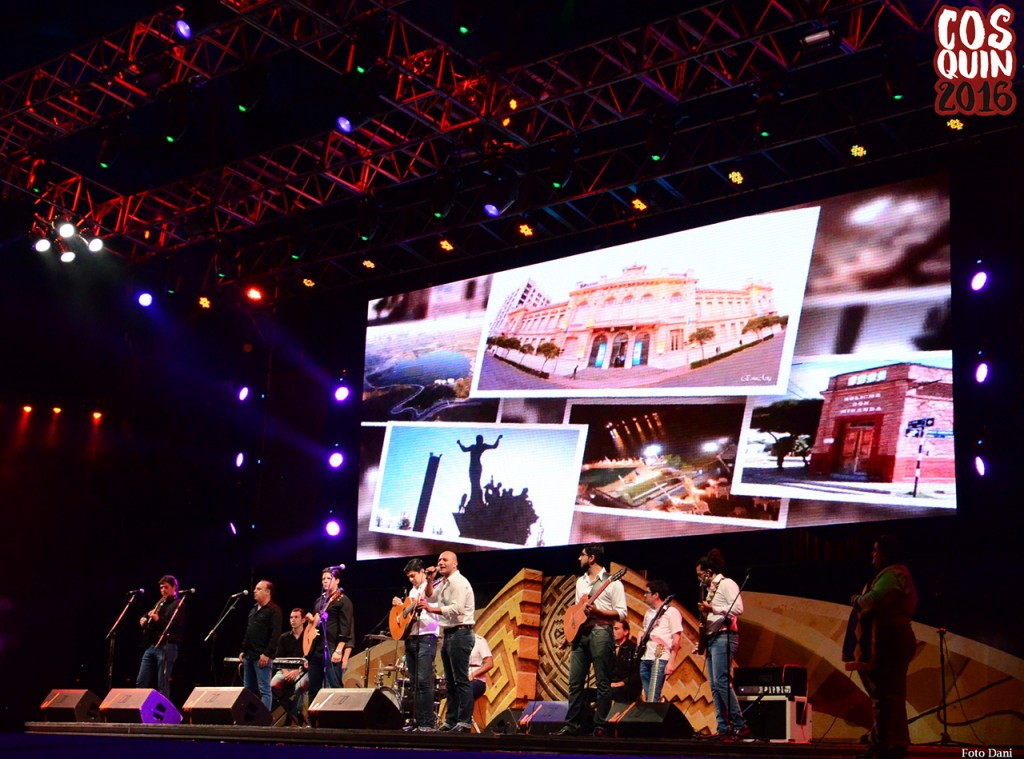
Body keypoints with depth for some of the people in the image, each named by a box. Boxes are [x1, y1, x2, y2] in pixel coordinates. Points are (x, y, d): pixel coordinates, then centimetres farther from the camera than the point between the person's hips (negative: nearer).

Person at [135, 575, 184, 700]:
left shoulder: (178, 604, -2)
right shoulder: (160, 603, 23)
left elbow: (176, 627, -14)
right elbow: (151, 623, 32)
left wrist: (158, 619, -24)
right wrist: (144, 621, 9)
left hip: (166, 647, -8)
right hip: (151, 646, 8)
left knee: (163, 685, -8)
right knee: (141, 682, 5)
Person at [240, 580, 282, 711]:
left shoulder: (274, 610, -8)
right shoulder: (254, 609, 19)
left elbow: (275, 634, -16)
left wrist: (266, 654, -21)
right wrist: (243, 651, 17)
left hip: (262, 657, -9)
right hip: (249, 655, 9)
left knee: (264, 689, -8)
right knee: (248, 689, 11)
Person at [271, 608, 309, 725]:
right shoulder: (284, 637, 15)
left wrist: (298, 671, -19)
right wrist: (285, 671, -10)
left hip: (303, 670, -4)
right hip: (286, 670, 4)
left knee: (300, 686, -38)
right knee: (274, 685, -28)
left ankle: (295, 712, -13)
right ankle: (290, 710, -5)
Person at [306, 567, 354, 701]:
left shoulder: (343, 600, -4)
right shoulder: (319, 600, 19)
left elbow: (345, 628, -11)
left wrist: (339, 650, -19)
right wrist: (311, 620, 5)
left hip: (332, 650, -8)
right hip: (316, 650, 8)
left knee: (335, 688, -9)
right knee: (313, 689, 8)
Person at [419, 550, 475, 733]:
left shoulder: (459, 582, -12)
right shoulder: (444, 583, 18)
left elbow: (456, 609, -24)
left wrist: (432, 609, -24)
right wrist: (429, 581, 17)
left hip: (460, 634, -10)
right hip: (448, 634, 10)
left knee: (461, 680, -11)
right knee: (450, 681, 11)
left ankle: (465, 723, -12)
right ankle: (451, 722, 14)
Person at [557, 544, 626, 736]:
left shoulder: (611, 582, -3)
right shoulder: (580, 581, 19)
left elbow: (621, 613, -7)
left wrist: (597, 611, -18)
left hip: (600, 632, -7)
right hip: (580, 633, 7)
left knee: (603, 683, -4)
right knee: (575, 682, 3)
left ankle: (601, 726, -1)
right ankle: (572, 725, 6)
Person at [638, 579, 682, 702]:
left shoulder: (671, 612, -1)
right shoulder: (649, 613, 22)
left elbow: (677, 639, -7)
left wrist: (671, 662, -14)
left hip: (660, 658, -8)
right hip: (645, 658, 8)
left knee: (653, 698, -15)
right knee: (648, 697, 5)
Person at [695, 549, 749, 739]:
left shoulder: (726, 584, -5)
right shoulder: (711, 588, 22)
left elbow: (738, 609, -18)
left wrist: (712, 609, -21)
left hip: (723, 637, -10)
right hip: (711, 639, 10)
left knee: (721, 681, -18)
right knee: (715, 686, 4)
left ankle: (740, 726, -17)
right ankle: (723, 728, 3)